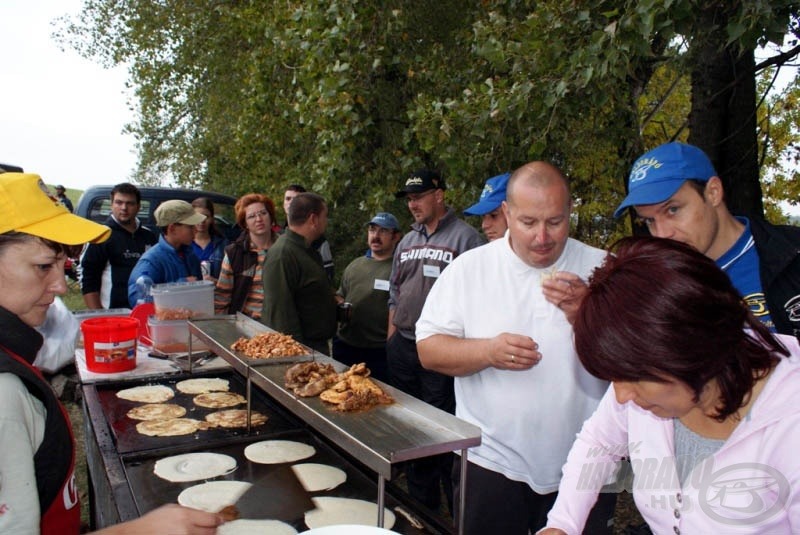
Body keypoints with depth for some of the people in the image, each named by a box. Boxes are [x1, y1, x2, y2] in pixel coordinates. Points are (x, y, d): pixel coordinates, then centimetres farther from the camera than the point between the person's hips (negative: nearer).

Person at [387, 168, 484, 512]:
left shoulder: (465, 237, -8)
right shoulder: (407, 242, 14)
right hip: (402, 348, 7)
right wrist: (392, 336, 15)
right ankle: (420, 502, 33)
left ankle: (458, 507, 15)